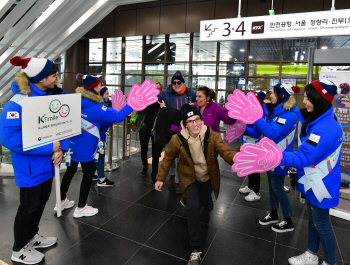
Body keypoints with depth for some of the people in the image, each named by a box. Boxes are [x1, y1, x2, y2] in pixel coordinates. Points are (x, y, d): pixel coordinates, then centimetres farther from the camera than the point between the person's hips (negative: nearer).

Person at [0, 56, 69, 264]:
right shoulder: (18, 104, -23)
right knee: (29, 206, 9)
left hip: (47, 163, 7)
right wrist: (50, 148, -26)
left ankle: (32, 236, 45)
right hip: (30, 167, -7)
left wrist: (61, 148, -12)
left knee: (42, 201, 21)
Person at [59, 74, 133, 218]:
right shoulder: (96, 107, -20)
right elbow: (117, 117, -19)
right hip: (84, 148, -8)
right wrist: (130, 105, -8)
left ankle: (61, 201, 36)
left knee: (70, 171, 22)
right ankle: (81, 208, 18)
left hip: (72, 144, 8)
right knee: (88, 174, 7)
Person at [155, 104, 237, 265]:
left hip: (208, 178, 3)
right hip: (189, 178, -2)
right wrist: (160, 178, -5)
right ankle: (195, 250, -9)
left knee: (202, 203, 23)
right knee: (193, 206, -23)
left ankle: (187, 201, 63)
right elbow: (168, 158, -7)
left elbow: (226, 152, -34)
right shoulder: (177, 140, -22)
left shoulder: (212, 136, -23)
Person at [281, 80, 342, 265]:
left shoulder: (325, 128, -31)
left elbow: (303, 157, -33)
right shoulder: (321, 119, -1)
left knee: (321, 224, 11)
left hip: (320, 185, -9)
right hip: (313, 182, 9)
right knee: (313, 220, 23)